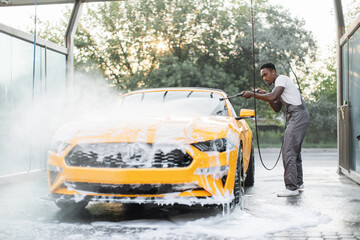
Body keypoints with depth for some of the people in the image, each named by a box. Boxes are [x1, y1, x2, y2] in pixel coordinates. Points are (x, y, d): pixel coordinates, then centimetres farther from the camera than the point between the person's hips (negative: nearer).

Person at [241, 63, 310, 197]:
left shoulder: (282, 79, -6)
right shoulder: (279, 84, 25)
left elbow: (273, 96, -22)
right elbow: (277, 108, 22)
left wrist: (253, 94, -15)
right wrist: (264, 95, 11)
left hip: (298, 116, -11)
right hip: (294, 117, 11)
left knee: (288, 151, -16)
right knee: (294, 151, 16)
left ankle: (292, 187, -17)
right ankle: (298, 183, 25)